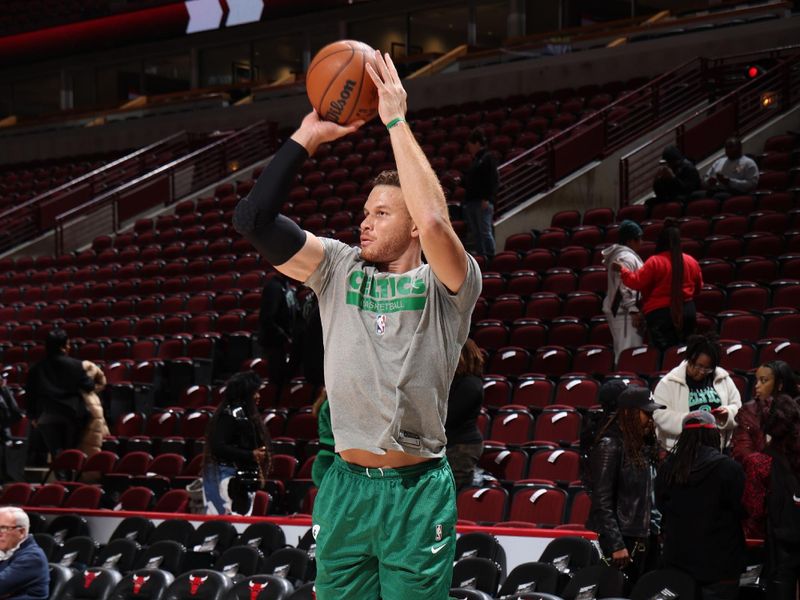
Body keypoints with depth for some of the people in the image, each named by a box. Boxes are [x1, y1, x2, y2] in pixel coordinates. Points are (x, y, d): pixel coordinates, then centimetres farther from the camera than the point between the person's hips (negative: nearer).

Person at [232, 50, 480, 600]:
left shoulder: (446, 286, -4)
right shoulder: (340, 270, 7)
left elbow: (435, 222, -26)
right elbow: (253, 219, -1)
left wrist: (396, 121, -18)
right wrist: (307, 138, -5)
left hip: (416, 492, -4)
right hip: (344, 487, 4)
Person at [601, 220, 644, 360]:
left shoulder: (618, 254, 17)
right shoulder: (627, 258, -15)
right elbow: (625, 287, -22)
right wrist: (634, 310, -21)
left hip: (616, 310, 11)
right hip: (625, 312, -11)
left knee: (621, 352, 13)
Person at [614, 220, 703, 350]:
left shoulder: (654, 262, -11)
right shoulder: (691, 262, 6)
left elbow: (636, 282, -11)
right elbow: (698, 288, 16)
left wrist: (622, 269, 4)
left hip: (660, 314, -5)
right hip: (687, 311, 5)